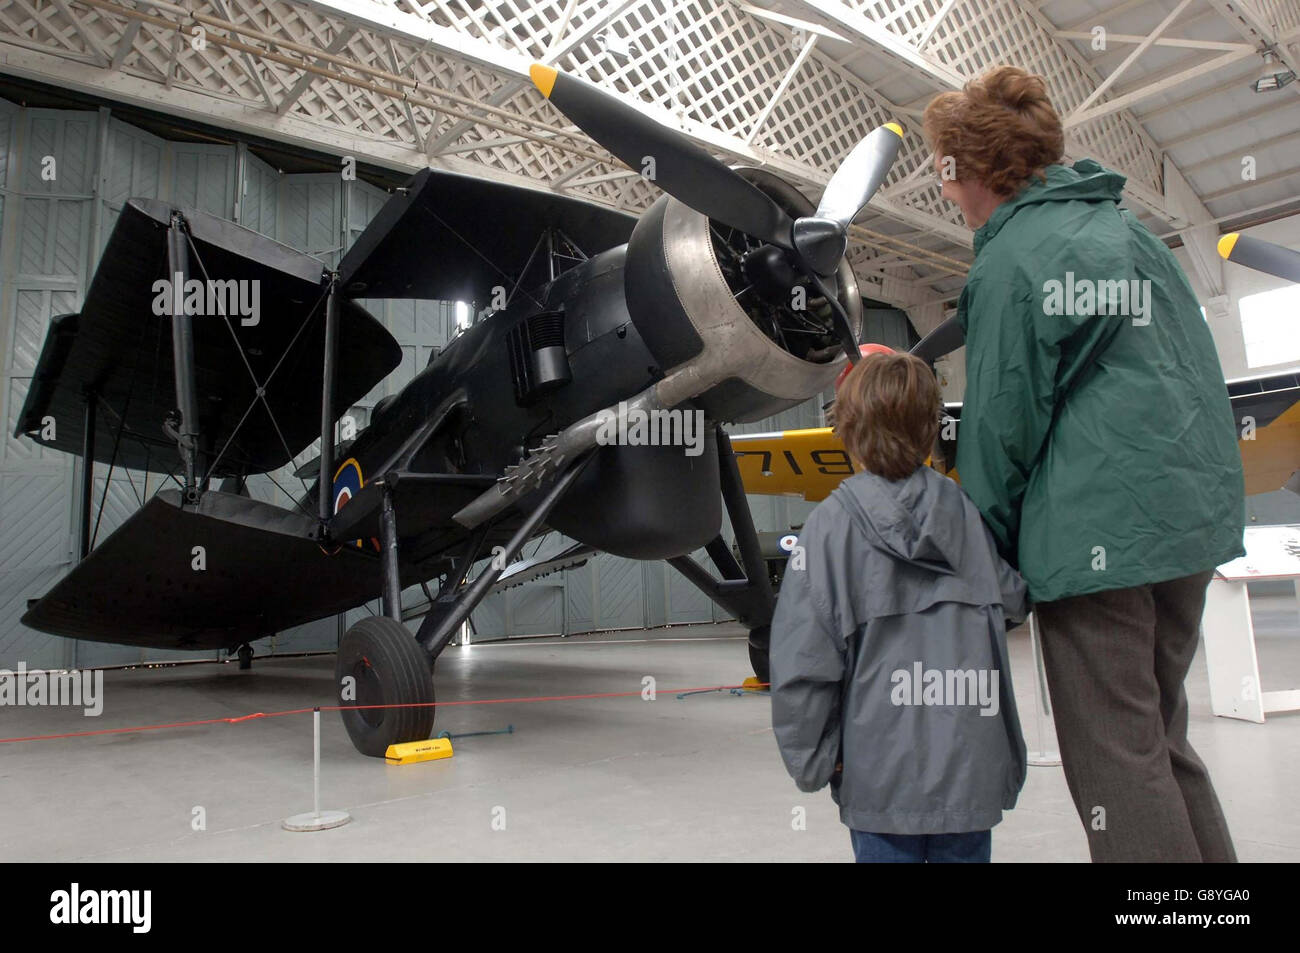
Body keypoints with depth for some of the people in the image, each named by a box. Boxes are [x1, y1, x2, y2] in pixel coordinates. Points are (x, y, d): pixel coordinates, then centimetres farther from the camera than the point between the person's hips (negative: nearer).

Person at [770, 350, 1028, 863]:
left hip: (883, 777, -3)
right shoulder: (965, 509, -1)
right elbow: (1015, 598, 12)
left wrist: (812, 760, -2)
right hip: (971, 767, 4)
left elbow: (803, 656, -13)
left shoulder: (831, 523, -12)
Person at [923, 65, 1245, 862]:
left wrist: (988, 551, 1)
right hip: (1193, 514, 9)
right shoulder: (1129, 229, 15)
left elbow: (1003, 424, -10)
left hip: (1098, 533, -9)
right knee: (1160, 735, 20)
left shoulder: (1011, 261, -9)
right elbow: (1198, 372, 18)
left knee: (1116, 758, 0)